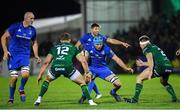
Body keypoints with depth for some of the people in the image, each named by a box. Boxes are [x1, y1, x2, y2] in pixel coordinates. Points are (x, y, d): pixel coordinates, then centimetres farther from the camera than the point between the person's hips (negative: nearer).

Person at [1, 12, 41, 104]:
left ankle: (21, 89, 12)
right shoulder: (15, 27, -9)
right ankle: (11, 99, 14)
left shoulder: (32, 30, 3)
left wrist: (36, 56, 7)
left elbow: (34, 43, 18)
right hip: (13, 55, -2)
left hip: (25, 55, 3)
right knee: (14, 78, -4)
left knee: (25, 74, -19)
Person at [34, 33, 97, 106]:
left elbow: (46, 62, 29)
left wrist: (40, 75, 32)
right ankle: (90, 101, 4)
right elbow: (83, 61, 21)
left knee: (47, 80, 33)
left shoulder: (54, 47, 33)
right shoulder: (73, 47, 29)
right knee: (82, 83, 17)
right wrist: (87, 72, 28)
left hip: (55, 67, 2)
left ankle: (39, 99, 23)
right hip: (67, 67, -2)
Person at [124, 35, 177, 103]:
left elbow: (150, 59, -14)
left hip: (160, 67, -8)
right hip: (169, 67, 8)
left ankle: (135, 98, -4)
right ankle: (174, 97, 25)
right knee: (164, 82, 38)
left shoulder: (147, 49, 4)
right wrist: (143, 64, 42)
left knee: (139, 78, 1)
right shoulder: (155, 47, 28)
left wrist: (150, 72, -22)